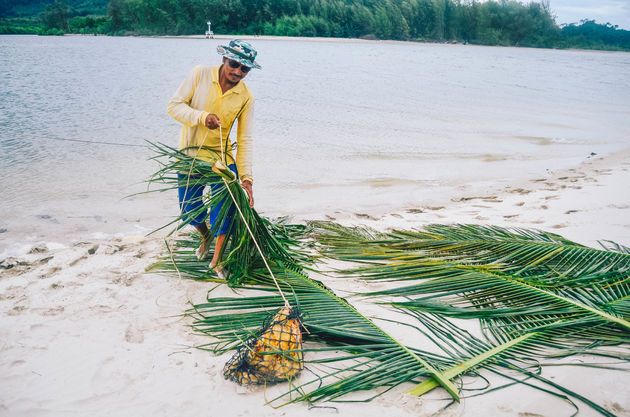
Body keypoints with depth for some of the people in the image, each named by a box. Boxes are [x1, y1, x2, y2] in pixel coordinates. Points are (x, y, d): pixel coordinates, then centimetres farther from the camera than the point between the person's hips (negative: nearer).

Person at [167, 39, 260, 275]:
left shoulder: (246, 97, -9)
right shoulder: (200, 75, -11)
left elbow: (245, 140, -10)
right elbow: (174, 105, -11)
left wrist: (246, 177, -19)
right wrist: (202, 116, -29)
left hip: (221, 157, 0)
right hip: (189, 155, 0)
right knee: (189, 212, 9)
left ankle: (216, 260, 7)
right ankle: (206, 237, 43)